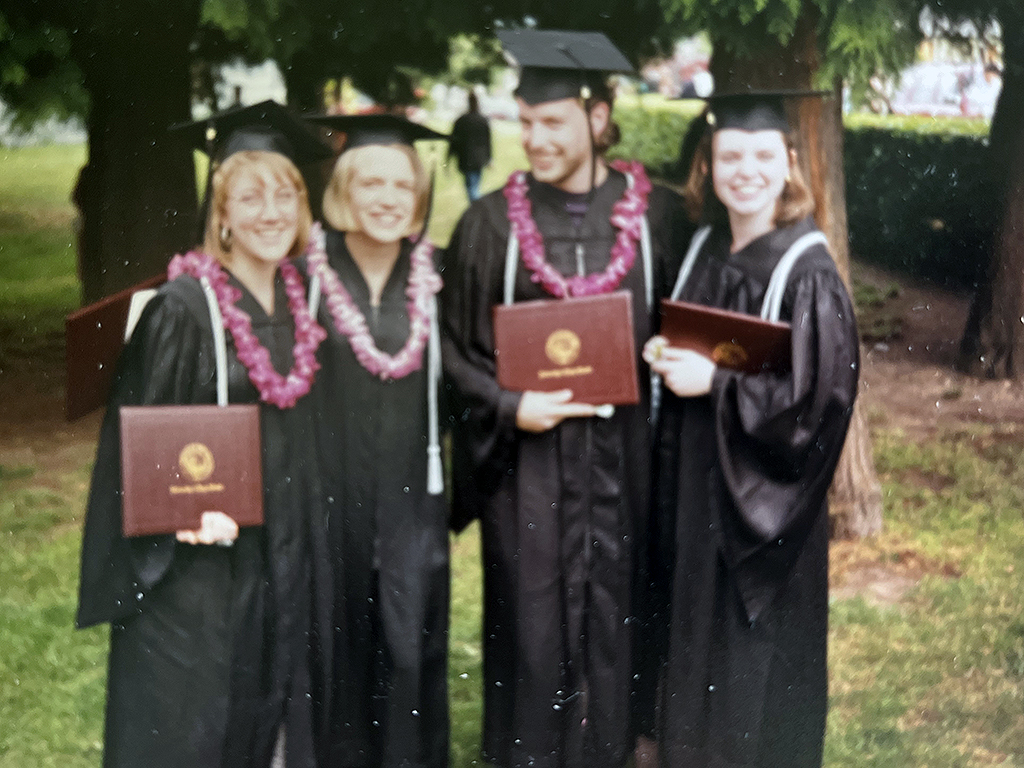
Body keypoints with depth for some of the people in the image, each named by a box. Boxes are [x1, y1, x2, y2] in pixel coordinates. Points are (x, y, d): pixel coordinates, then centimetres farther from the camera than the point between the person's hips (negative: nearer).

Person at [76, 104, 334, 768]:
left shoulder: (300, 299, 4)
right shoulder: (182, 308, -15)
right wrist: (194, 509, -26)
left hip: (283, 549, 6)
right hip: (198, 559, -6)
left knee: (273, 714, 16)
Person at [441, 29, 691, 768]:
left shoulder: (656, 214, 1)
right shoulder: (493, 221, -2)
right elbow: (458, 347, 1)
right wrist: (510, 408, -13)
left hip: (622, 454, 1)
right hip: (528, 457, -1)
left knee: (612, 614, 8)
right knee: (531, 619, 4)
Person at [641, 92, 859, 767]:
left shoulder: (806, 269, -16)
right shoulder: (704, 249, 5)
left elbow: (822, 396, -19)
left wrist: (717, 381, -21)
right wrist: (665, 356, -4)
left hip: (762, 504, -6)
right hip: (694, 490, 7)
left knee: (756, 655, 6)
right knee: (697, 641, 17)